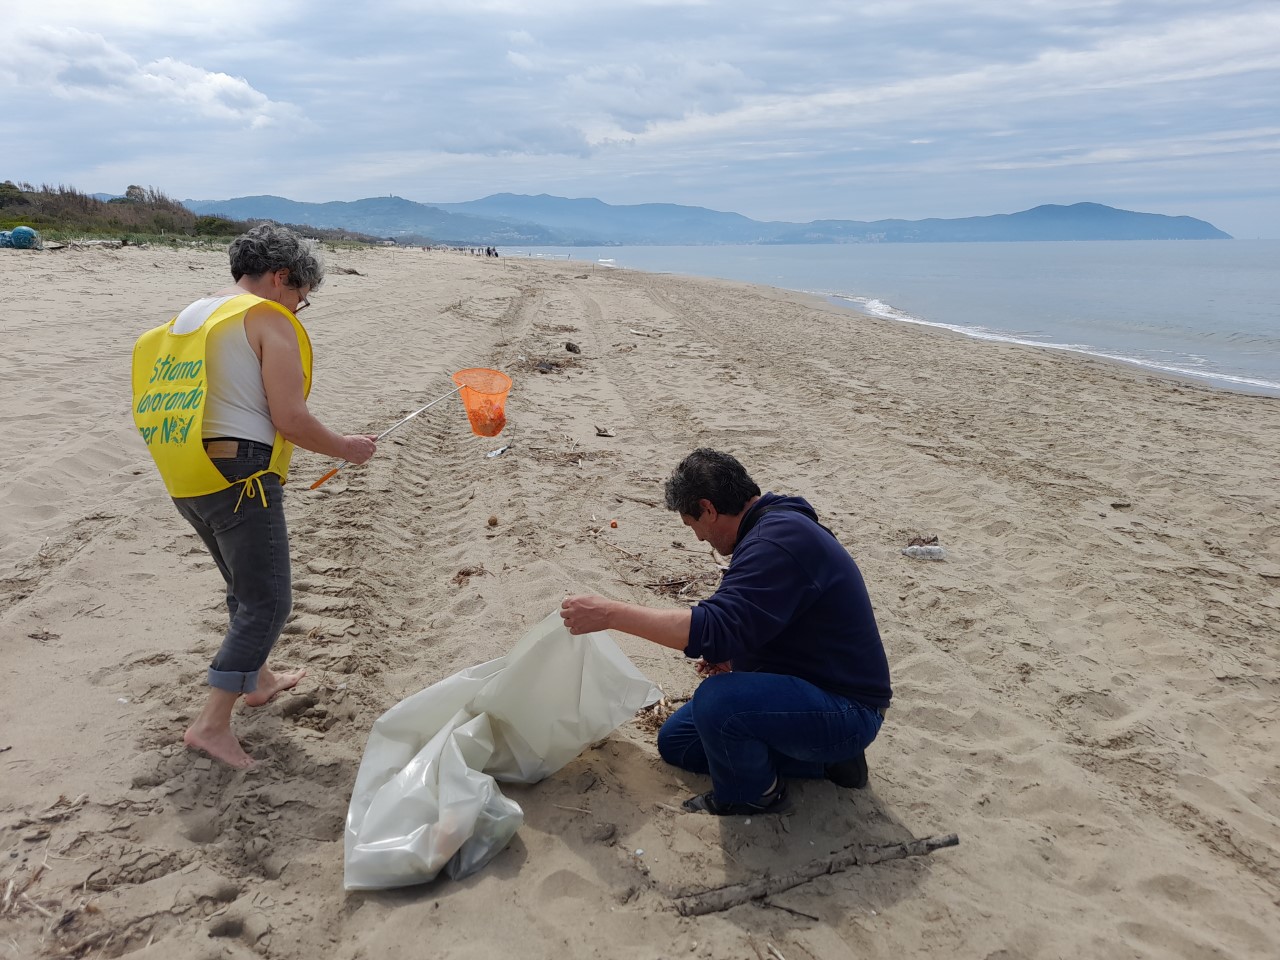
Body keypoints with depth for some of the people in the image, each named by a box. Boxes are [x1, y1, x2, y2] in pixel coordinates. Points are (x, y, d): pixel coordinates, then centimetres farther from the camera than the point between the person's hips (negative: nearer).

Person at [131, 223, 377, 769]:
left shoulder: (190, 317, 18)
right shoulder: (270, 321, -7)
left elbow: (169, 408, 21)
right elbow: (290, 418, -15)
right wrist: (345, 448, 1)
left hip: (186, 481, 9)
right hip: (240, 477, -9)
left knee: (245, 586, 26)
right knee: (267, 602, -1)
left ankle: (257, 680, 42)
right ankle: (212, 724, -2)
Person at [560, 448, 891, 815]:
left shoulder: (780, 539, -25)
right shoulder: (777, 526, 8)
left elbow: (717, 628, -35)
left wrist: (610, 613, -32)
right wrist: (736, 658, 0)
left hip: (847, 712, -11)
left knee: (716, 700, -35)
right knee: (676, 740, 14)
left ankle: (752, 797, -4)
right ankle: (824, 759, 12)